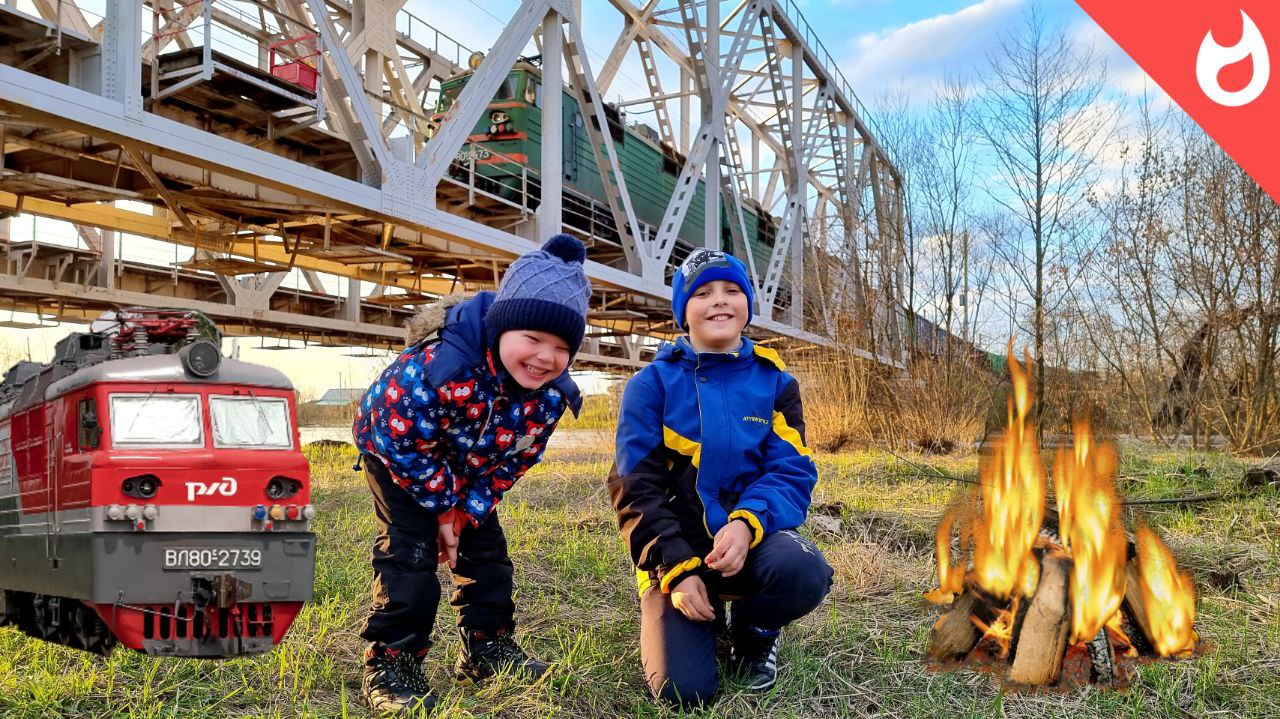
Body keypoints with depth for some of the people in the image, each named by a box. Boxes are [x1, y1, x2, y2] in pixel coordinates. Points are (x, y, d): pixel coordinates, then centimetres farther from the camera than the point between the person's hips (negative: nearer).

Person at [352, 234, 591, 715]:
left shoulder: (551, 392, -24)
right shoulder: (441, 365, -44)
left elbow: (514, 460, -9)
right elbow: (404, 443, -31)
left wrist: (466, 512, -13)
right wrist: (443, 506, -20)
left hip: (467, 465, 6)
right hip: (395, 447, -6)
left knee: (485, 549, 8)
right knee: (410, 551, -15)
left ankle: (488, 648, 22)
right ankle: (390, 665, -5)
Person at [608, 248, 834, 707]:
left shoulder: (774, 382, 3)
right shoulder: (653, 384, -3)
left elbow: (793, 472, -6)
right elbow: (636, 488, -6)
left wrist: (747, 524, -27)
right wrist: (677, 569, -18)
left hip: (752, 538, 2)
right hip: (676, 548, -1)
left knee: (804, 572, -34)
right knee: (684, 688, -20)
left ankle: (752, 631, 3)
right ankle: (705, 621, 17)